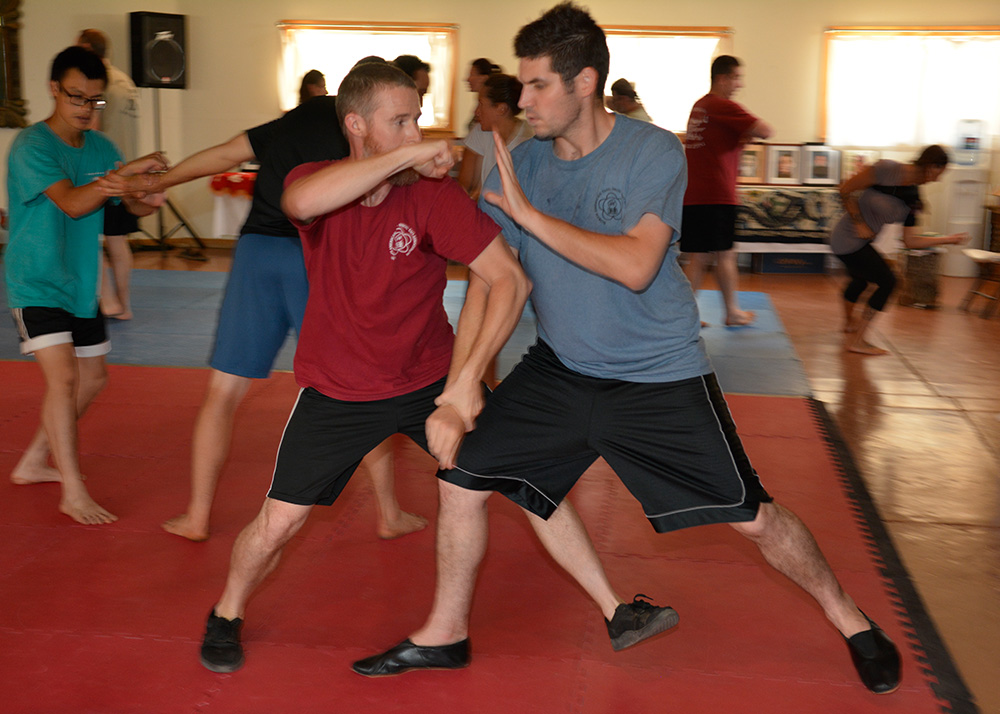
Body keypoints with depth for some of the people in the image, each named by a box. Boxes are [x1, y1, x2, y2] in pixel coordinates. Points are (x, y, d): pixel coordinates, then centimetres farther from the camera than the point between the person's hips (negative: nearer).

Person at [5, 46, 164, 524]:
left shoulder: (100, 148, 5)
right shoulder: (32, 146, -15)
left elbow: (132, 204, 6)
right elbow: (73, 203, -27)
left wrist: (149, 199, -17)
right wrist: (127, 171, -31)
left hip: (80, 284, 8)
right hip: (35, 284, -7)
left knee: (92, 379, 12)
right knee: (64, 376, -16)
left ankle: (34, 462, 29)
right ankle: (73, 493, -8)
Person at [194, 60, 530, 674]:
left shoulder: (434, 193, -17)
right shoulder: (317, 180, -12)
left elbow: (509, 279, -21)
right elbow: (303, 202, -39)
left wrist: (466, 382, -26)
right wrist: (405, 156, -38)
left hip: (429, 379, 0)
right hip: (337, 389, 0)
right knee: (278, 523, 0)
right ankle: (227, 616, 30)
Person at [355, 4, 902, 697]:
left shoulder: (654, 152, -16)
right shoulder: (517, 164, -3)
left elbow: (635, 267, -29)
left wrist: (528, 213, -28)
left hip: (659, 376, -4)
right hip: (559, 369, 4)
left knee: (753, 516, 0)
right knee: (463, 476, 1)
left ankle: (853, 622, 27)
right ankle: (445, 633, 23)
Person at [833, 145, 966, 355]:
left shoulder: (912, 198, -1)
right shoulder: (887, 170, -22)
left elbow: (910, 241, 3)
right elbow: (845, 190, -19)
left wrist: (948, 239, 2)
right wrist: (860, 224, -18)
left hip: (860, 242, 8)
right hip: (849, 241, -8)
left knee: (860, 279, 30)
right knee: (887, 282, -6)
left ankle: (849, 322, 59)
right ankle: (856, 341, 1)